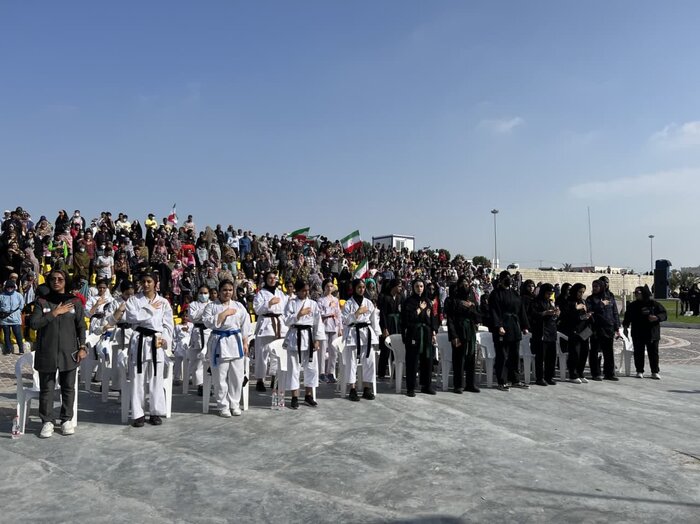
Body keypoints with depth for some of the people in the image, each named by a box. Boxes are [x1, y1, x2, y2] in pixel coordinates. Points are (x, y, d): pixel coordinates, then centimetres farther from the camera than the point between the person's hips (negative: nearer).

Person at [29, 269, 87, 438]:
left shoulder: (74, 302, 4)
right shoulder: (41, 302, 3)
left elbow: (81, 326, 5)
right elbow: (33, 323, -9)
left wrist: (82, 347, -1)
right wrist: (55, 313, -14)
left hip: (69, 352, 0)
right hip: (47, 352, 0)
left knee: (68, 387, 7)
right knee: (46, 388, 4)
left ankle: (67, 420, 19)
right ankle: (47, 421, 16)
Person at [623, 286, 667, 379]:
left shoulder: (654, 304, -1)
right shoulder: (632, 305, 5)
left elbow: (664, 314, 1)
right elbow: (627, 317, 12)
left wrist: (657, 317, -18)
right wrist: (625, 327, 1)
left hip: (652, 334, -1)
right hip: (637, 335, 1)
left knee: (653, 353, 3)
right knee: (638, 353, 4)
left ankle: (655, 372, 14)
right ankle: (640, 371, 14)